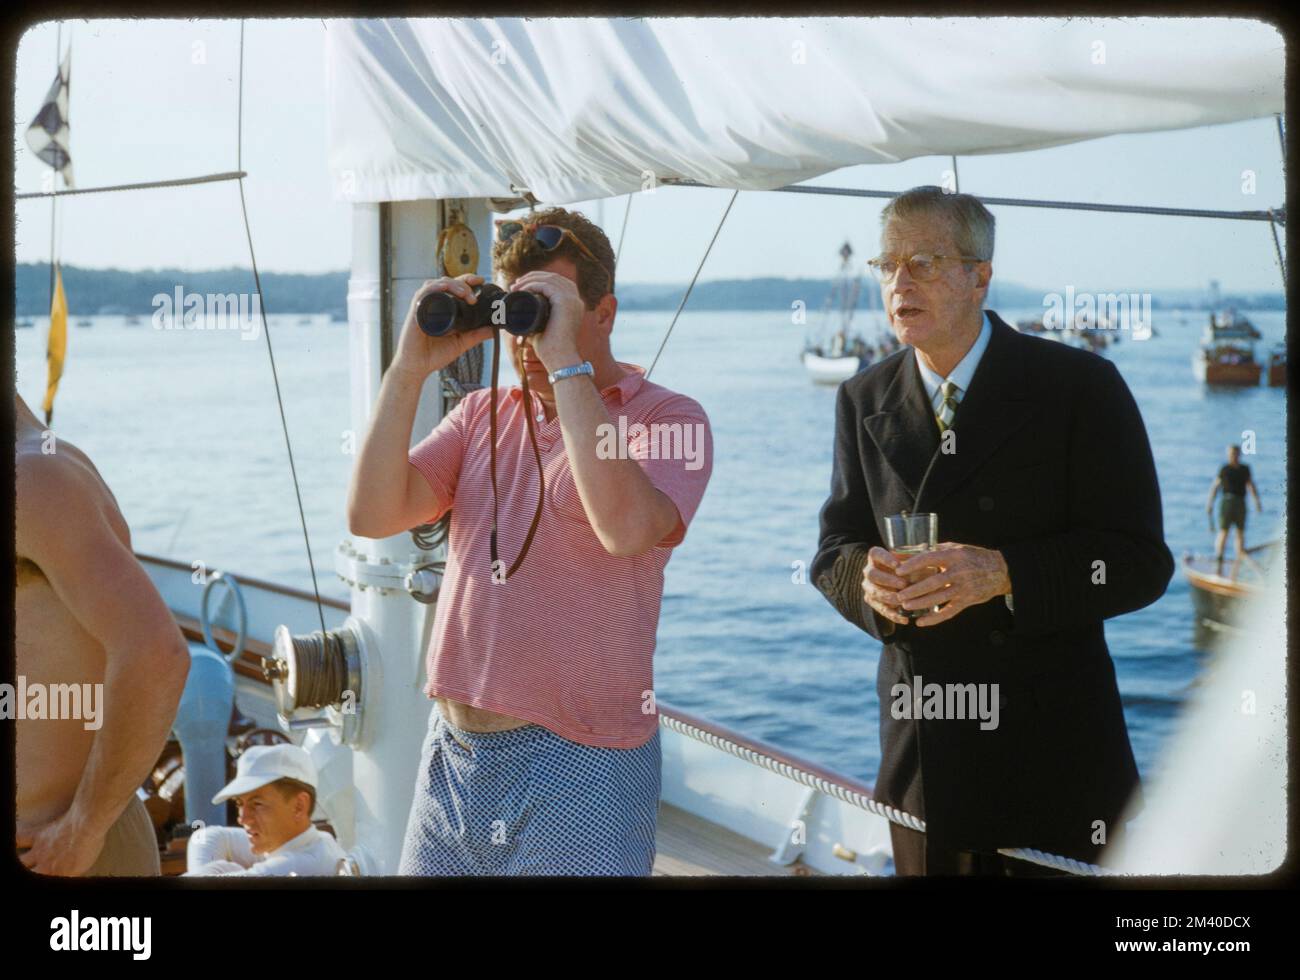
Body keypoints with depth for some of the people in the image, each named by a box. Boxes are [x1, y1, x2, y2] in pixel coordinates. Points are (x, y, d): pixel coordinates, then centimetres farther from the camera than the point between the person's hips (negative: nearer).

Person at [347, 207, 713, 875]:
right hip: (451, 750, 6)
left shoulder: (668, 419, -6)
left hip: (576, 768, -5)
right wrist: (409, 369, -7)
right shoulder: (482, 413, 11)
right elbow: (372, 515, 1)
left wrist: (567, 365, -22)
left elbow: (627, 528, -27)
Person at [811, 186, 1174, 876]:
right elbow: (835, 551, 8)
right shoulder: (864, 400, 7)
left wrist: (1002, 574, -25)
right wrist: (868, 577, -16)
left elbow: (1139, 561, -11)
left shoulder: (1080, 386, -7)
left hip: (1054, 752, -3)